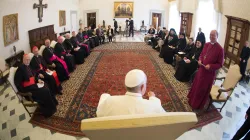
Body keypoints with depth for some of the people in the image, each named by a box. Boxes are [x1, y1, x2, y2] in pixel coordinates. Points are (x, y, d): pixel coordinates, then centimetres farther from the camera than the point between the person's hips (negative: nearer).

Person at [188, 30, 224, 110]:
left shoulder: (220, 49, -18)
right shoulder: (206, 44, 0)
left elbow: (220, 64, -13)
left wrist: (210, 66, -26)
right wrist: (199, 60, -7)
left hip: (209, 73, -6)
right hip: (201, 69, 6)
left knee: (203, 90, 10)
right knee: (196, 85, 21)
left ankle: (197, 105, 30)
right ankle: (192, 100, 43)